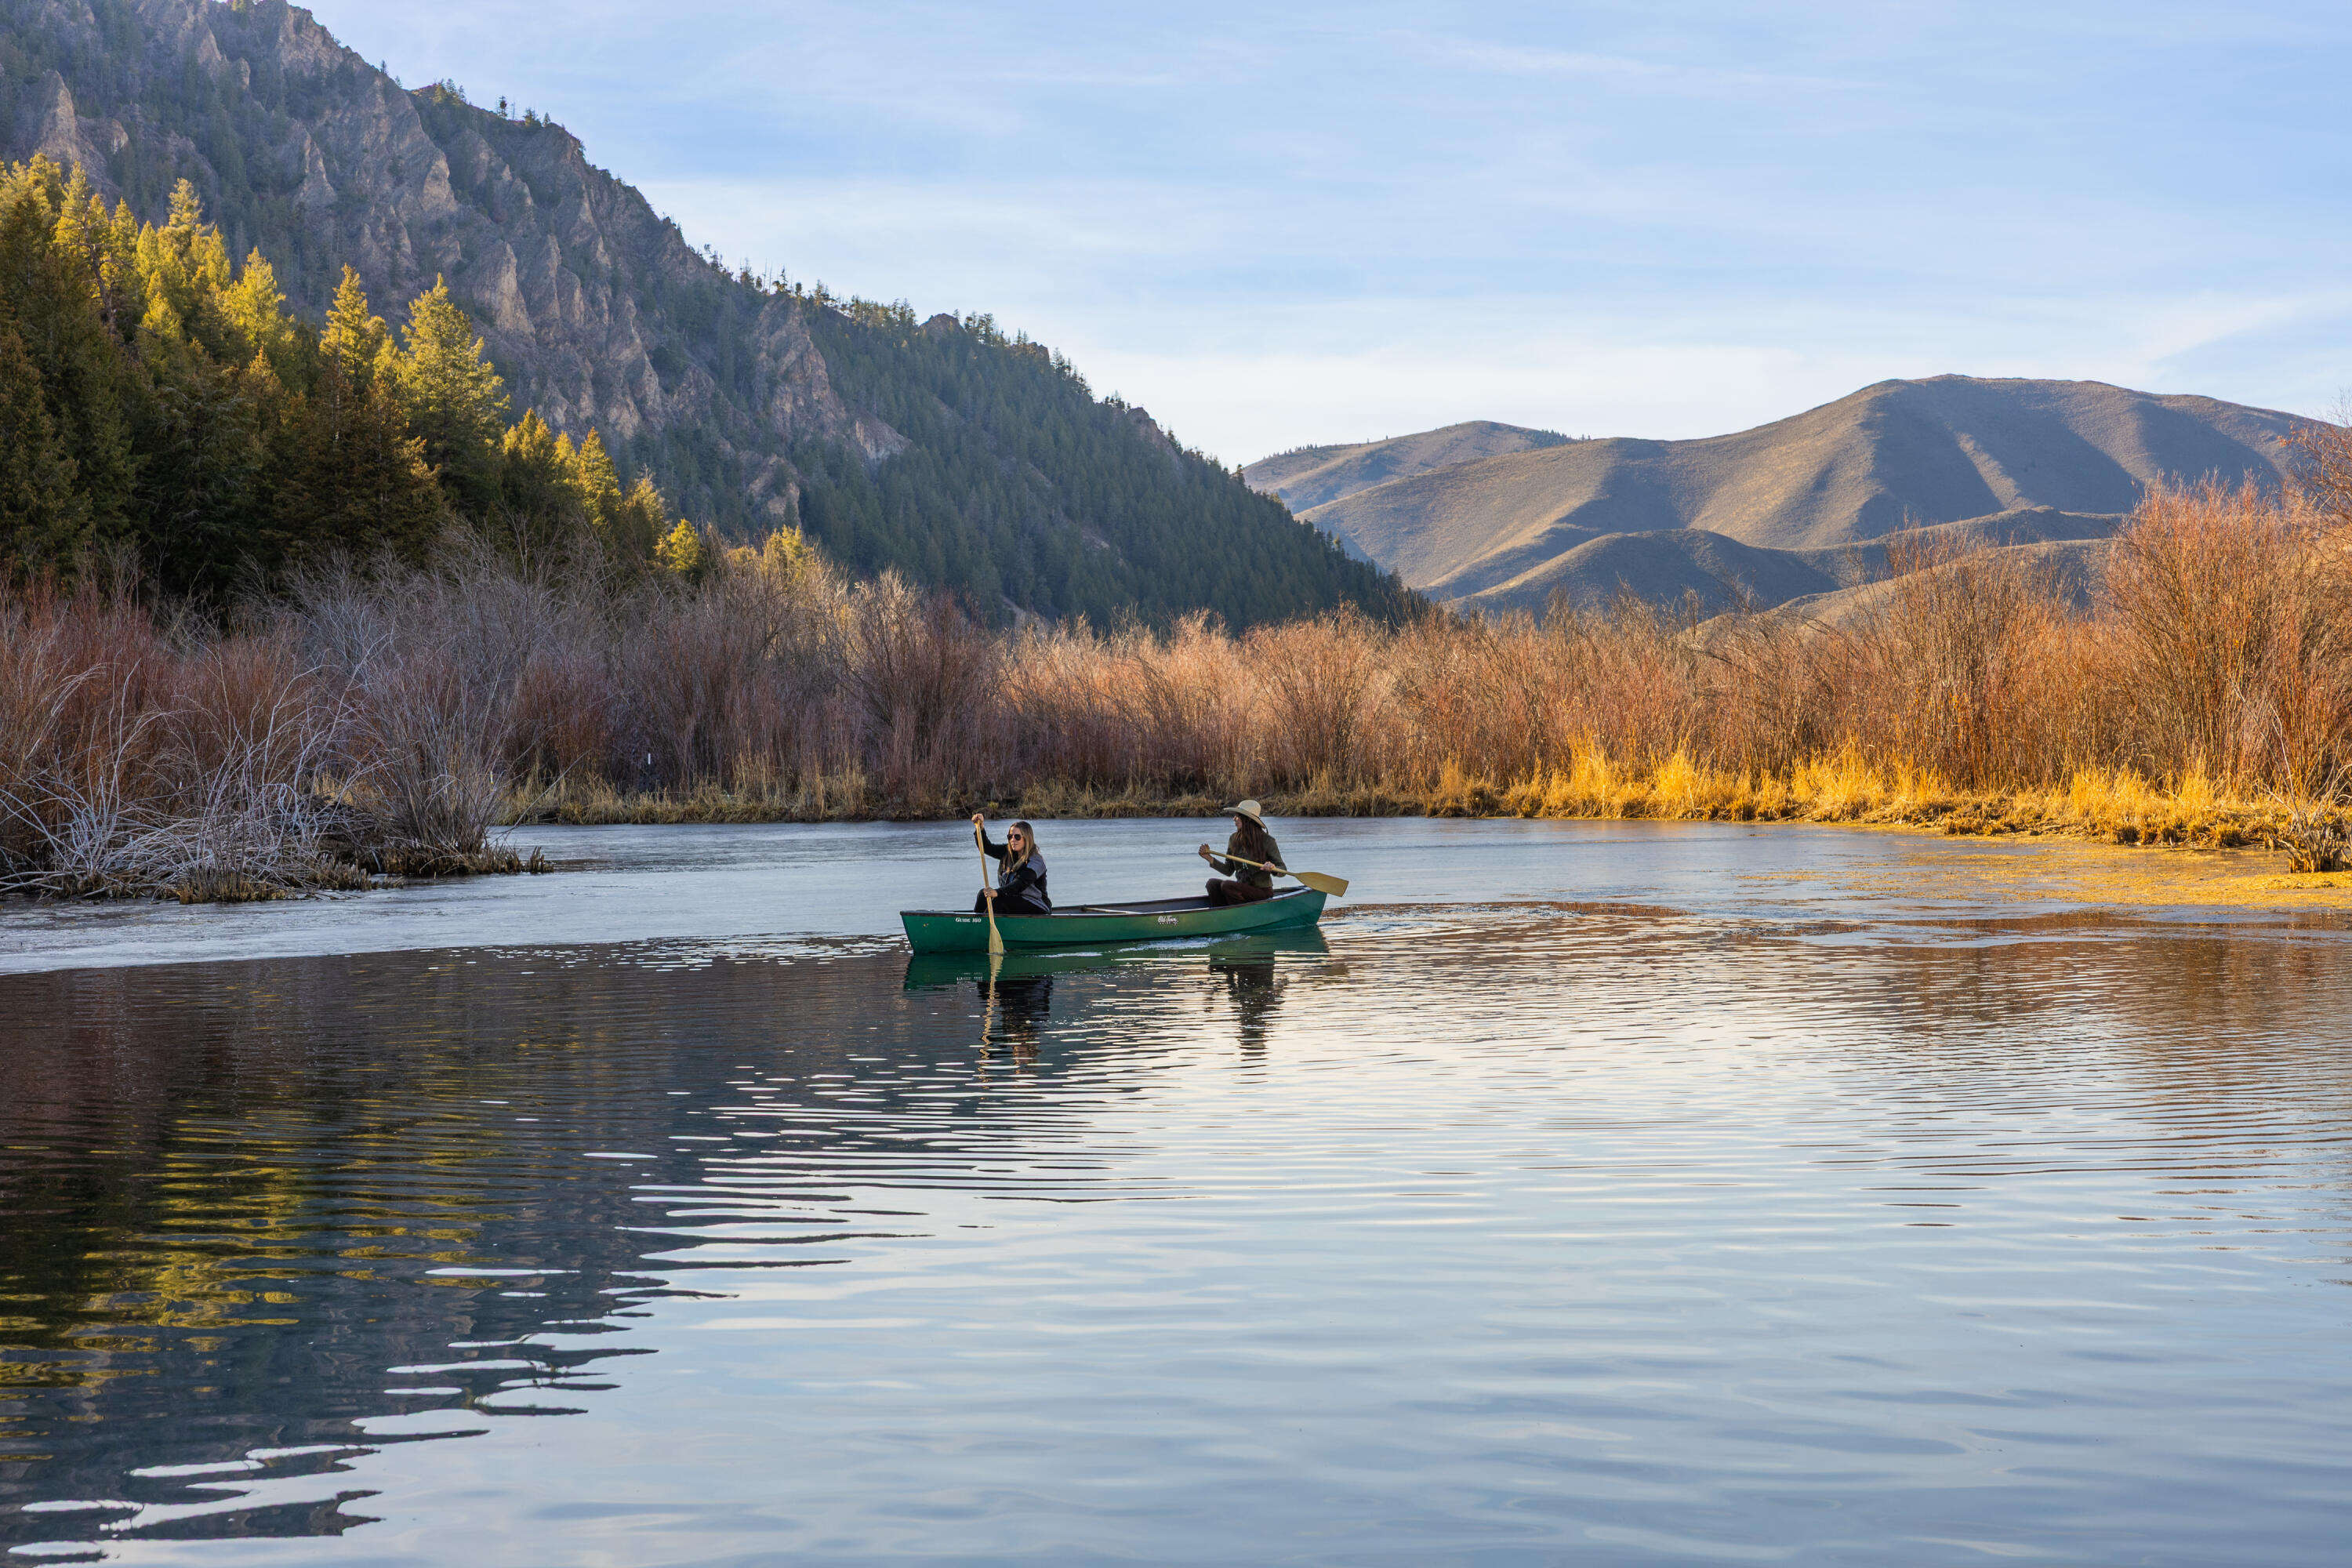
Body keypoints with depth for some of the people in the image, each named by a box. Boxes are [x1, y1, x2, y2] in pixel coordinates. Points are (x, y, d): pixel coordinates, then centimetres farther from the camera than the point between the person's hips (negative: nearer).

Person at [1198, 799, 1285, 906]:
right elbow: (1229, 871, 11)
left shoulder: (1266, 841, -11)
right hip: (1242, 889, 6)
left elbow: (1282, 870, -7)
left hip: (1262, 892, -6)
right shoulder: (1234, 840, 4)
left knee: (1226, 885, -27)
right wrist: (1210, 858, -1)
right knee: (1213, 883, -16)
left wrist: (1273, 868, -30)